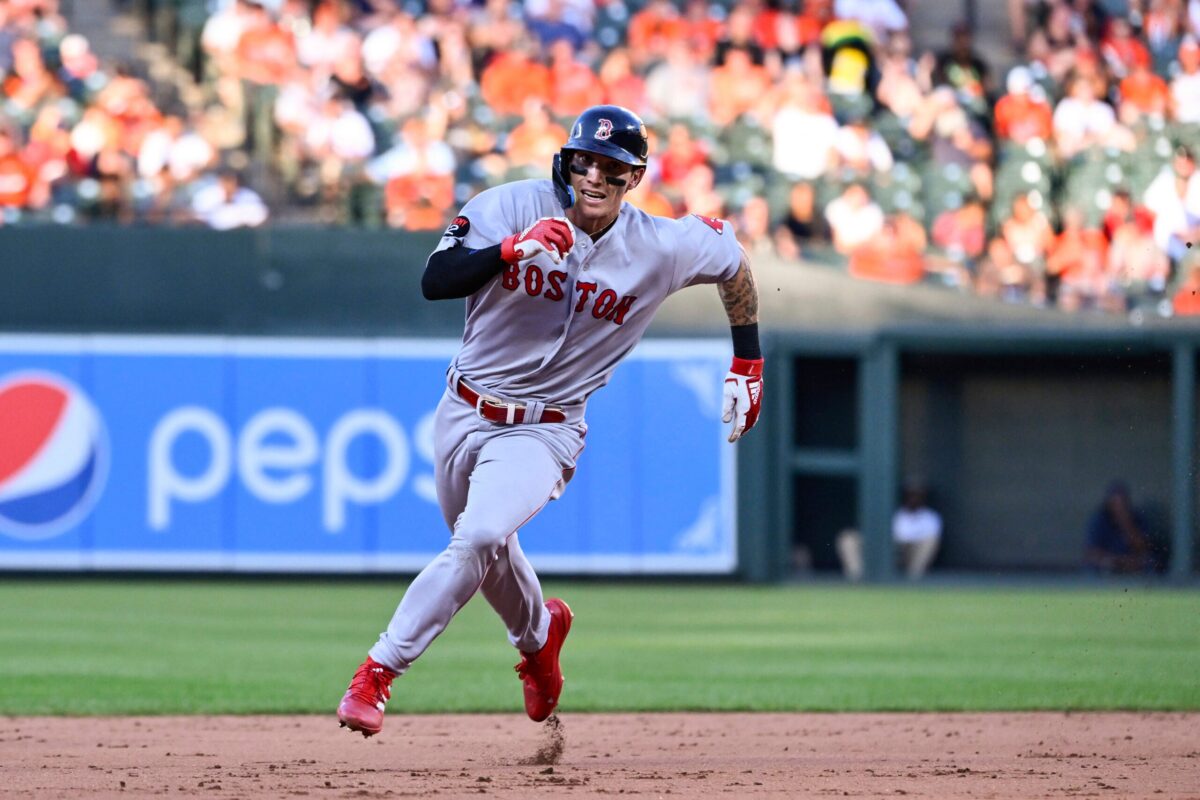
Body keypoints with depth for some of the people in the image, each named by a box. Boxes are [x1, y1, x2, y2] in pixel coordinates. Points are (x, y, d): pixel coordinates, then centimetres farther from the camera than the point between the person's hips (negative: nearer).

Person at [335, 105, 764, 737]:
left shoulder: (662, 247, -12)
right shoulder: (512, 208, -14)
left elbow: (733, 259, 8)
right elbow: (435, 281, -24)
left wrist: (747, 365, 9)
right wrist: (517, 248, -38)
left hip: (545, 431, -2)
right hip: (464, 413, 3)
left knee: (479, 538, -26)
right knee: (486, 550, 20)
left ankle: (378, 671, -19)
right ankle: (540, 631, 53)